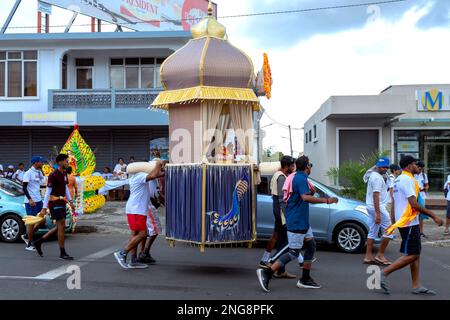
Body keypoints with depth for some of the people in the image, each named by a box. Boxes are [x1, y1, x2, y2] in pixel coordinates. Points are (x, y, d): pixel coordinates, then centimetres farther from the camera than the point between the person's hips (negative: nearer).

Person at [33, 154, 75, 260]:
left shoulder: (64, 174, 12)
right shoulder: (53, 175, -14)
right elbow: (47, 192, -16)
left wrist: (70, 201, 17)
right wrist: (44, 208, -18)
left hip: (62, 203, 9)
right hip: (55, 203, -9)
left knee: (60, 227, 12)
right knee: (61, 227, -7)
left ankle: (38, 242, 23)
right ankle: (62, 253, 0)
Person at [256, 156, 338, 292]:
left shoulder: (298, 178, 14)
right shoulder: (301, 179, -17)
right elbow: (305, 197, -33)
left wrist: (309, 190, 24)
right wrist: (326, 200, -28)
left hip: (302, 222, 11)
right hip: (296, 223, -11)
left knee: (311, 246, 14)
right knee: (293, 253, -8)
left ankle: (305, 279, 20)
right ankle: (266, 273, -7)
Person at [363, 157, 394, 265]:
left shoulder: (372, 175, 16)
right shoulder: (377, 177, -16)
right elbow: (376, 196, -23)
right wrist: (378, 213, -26)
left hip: (371, 207, 10)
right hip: (378, 207, -10)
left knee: (373, 231, 12)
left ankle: (368, 257, 14)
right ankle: (380, 255, 0)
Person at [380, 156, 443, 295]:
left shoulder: (399, 179, 16)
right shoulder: (407, 179, -15)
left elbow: (394, 204, 19)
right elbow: (414, 204, -21)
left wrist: (394, 224, 22)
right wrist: (434, 216, -16)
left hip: (403, 221, 10)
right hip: (409, 223, -10)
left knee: (416, 254, 11)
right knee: (411, 255, -8)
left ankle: (416, 286, 13)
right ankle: (384, 274, -5)